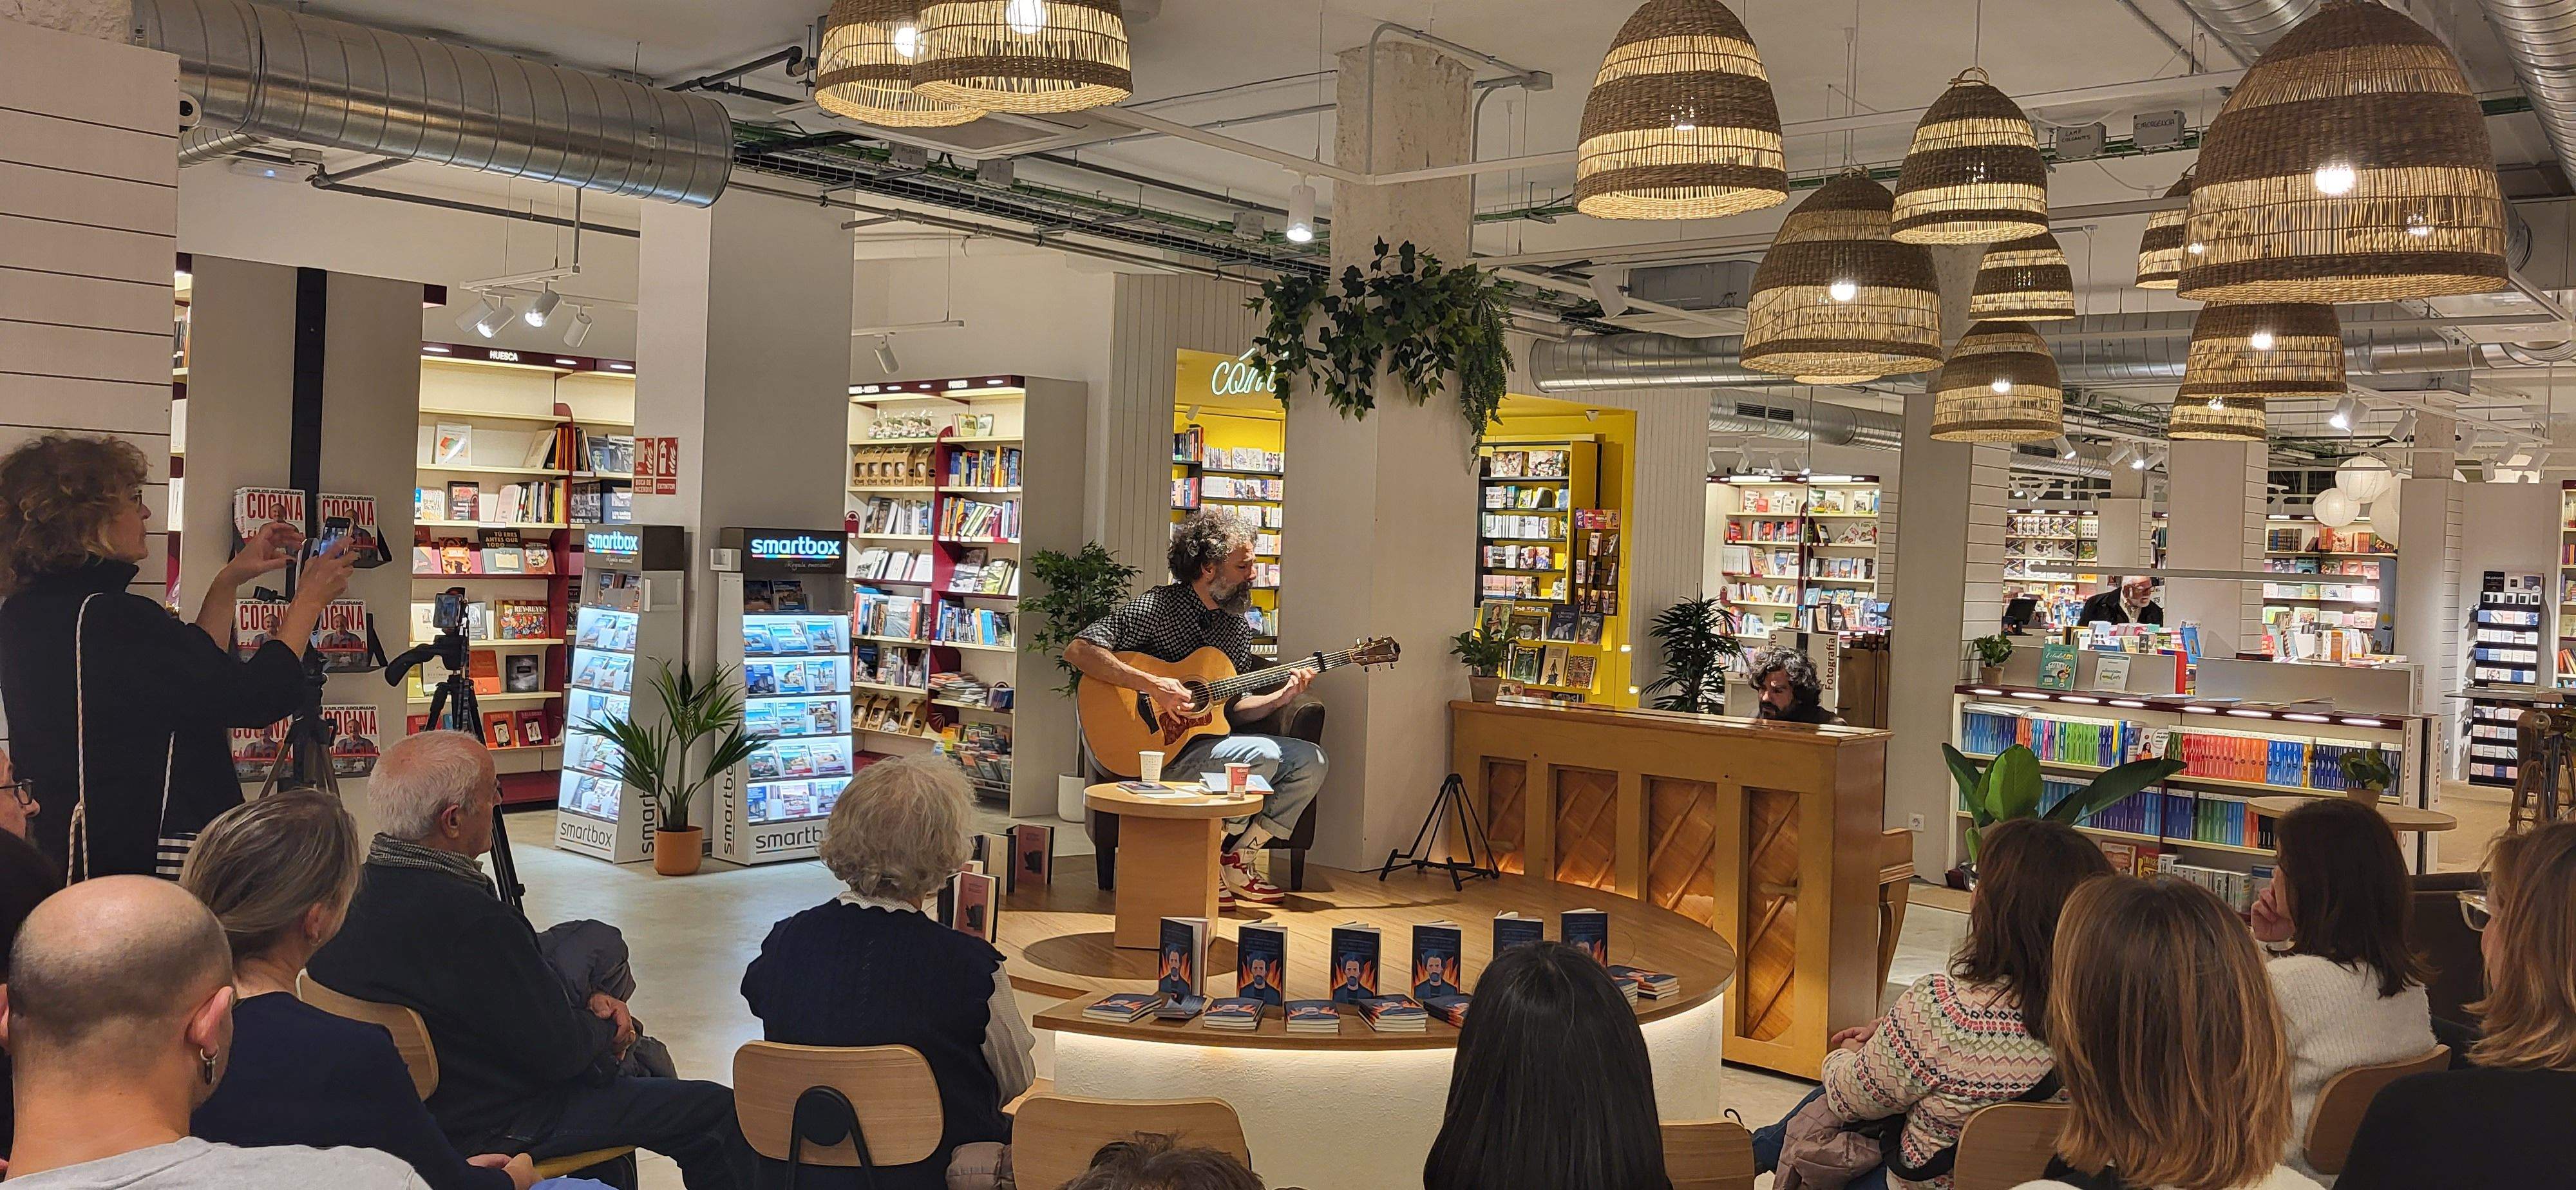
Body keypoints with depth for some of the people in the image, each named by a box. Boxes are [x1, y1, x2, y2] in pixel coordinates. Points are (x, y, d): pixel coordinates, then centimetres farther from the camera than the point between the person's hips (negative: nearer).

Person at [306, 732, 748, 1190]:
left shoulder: (359, 889, -4)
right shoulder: (469, 920, -34)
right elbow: (559, 1050, -22)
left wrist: (582, 1000, 0)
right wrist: (605, 1024, -2)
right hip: (486, 1129, -10)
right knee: (717, 1112, -5)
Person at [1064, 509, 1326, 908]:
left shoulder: (1236, 628, 12)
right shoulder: (1156, 607, -12)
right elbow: (1078, 650, -21)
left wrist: (1280, 697, -4)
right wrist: (1152, 685, -27)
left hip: (1211, 741, 8)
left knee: (1310, 760, -3)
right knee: (1262, 755, -27)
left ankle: (1236, 858, 3)